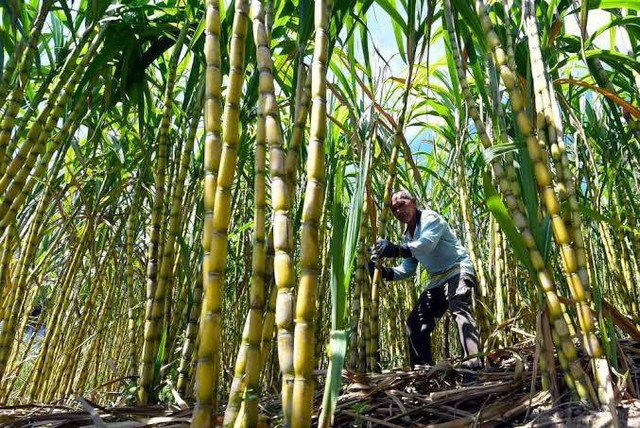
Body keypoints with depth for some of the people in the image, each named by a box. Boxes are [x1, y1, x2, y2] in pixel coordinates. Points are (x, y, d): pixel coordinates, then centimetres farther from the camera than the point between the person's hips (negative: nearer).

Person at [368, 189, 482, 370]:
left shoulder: (430, 218, -10)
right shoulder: (407, 236, 14)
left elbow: (426, 244, -32)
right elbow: (408, 269, 12)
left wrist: (396, 250, -49)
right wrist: (384, 272, -7)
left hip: (457, 271, -8)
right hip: (437, 281, 9)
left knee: (459, 308, -35)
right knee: (415, 322, 4)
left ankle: (473, 363, -44)